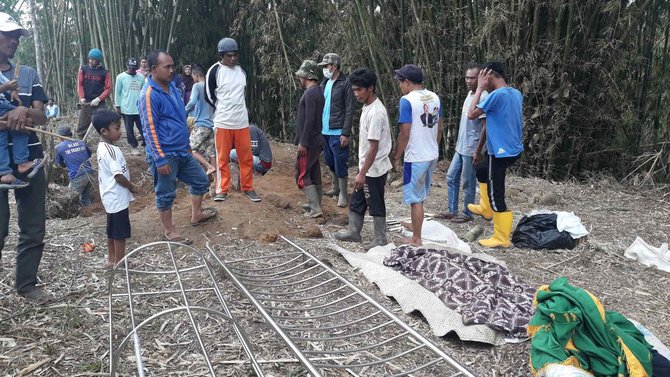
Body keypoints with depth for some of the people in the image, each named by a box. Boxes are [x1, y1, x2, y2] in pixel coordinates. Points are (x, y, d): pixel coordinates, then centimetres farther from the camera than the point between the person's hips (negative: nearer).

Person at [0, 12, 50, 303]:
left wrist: (25, 111, -19)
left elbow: (41, 118, 3)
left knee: (34, 229, 8)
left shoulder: (28, 74, 10)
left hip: (30, 161, 3)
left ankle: (26, 284, 22)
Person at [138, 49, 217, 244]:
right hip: (165, 155, -9)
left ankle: (196, 215, 38)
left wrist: (186, 144, 24)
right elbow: (150, 129, -20)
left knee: (201, 181, 18)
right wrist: (160, 159, -20)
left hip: (182, 151, 9)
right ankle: (169, 231, 21)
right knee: (166, 194, 6)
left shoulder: (171, 86, 8)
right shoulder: (149, 94, -19)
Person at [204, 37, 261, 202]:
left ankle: (248, 188, 18)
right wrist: (223, 109, 4)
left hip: (242, 121, 4)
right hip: (223, 122, -4)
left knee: (246, 157, 7)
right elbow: (208, 95, -3)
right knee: (222, 158, 4)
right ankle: (222, 189, 15)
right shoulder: (215, 71, -8)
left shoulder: (241, 70, 8)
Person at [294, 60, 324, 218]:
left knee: (302, 175, -4)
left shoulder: (310, 93, -17)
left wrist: (303, 142, -21)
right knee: (314, 175, 13)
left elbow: (310, 120, -23)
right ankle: (316, 206, 19)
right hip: (316, 141, 10)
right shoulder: (318, 91, 13)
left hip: (309, 142, -10)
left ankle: (316, 209, -6)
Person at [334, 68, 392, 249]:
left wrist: (362, 173, -23)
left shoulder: (375, 112, -24)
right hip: (367, 167, 9)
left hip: (374, 169, -9)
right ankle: (354, 231, 34)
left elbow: (374, 147, -25)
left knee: (375, 205, 5)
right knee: (356, 201, 19)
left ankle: (380, 239, 20)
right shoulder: (368, 106, 6)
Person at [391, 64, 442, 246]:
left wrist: (396, 157, -8)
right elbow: (439, 129, 12)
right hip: (432, 155, 8)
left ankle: (416, 239, 13)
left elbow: (404, 134, -18)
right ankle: (416, 225, 39)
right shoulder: (435, 97, 6)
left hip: (416, 157, -7)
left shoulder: (407, 100, -17)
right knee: (421, 196, 23)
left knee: (416, 199, 4)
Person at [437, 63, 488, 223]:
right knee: (451, 177, 14)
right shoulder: (470, 93, 10)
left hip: (471, 149, -9)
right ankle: (452, 210, 24)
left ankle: (467, 214, 18)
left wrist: (478, 151, -20)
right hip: (461, 147, 9)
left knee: (468, 183, 3)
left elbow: (486, 127, -20)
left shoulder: (483, 97, -19)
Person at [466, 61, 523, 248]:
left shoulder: (497, 94, -19)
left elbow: (471, 114, -12)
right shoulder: (517, 94, 8)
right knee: (481, 169, 30)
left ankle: (502, 238, 10)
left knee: (496, 195, 1)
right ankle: (486, 208, 38)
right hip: (514, 150, 9)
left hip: (501, 153, -9)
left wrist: (480, 89, -7)